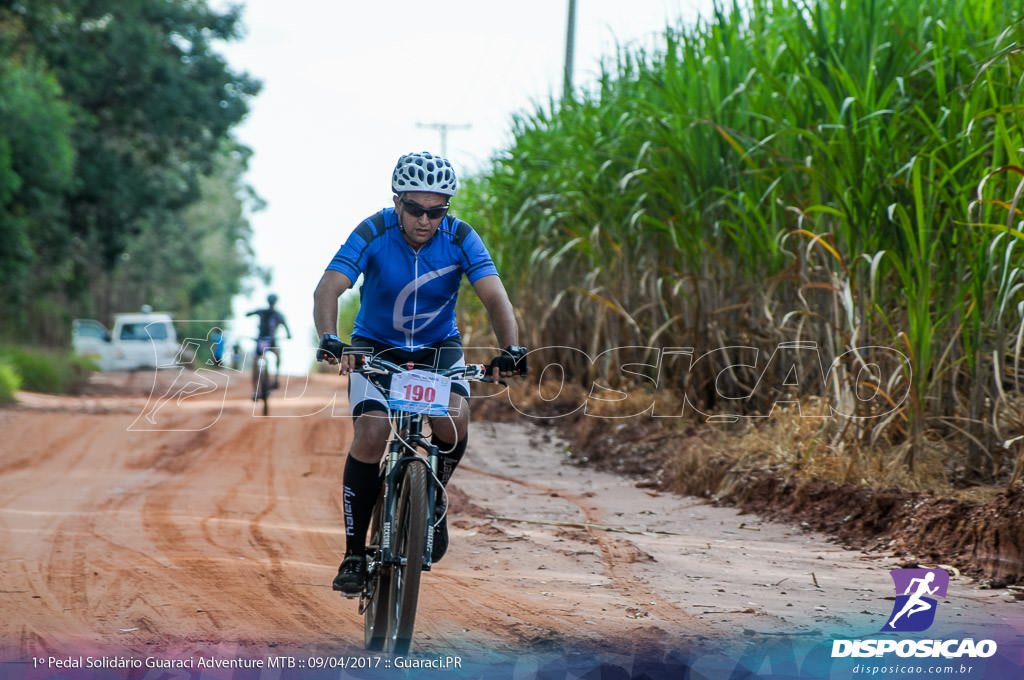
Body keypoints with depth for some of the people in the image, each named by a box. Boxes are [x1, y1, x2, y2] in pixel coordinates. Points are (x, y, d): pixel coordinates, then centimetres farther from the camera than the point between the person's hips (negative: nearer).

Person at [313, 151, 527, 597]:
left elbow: (495, 297, -26)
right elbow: (328, 288, -30)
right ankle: (355, 552, -9)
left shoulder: (461, 239, -18)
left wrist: (510, 350, -44)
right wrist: (329, 339, -50)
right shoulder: (373, 233, -21)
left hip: (438, 347, 1)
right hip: (375, 346, -1)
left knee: (454, 419, -28)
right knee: (370, 436, -23)